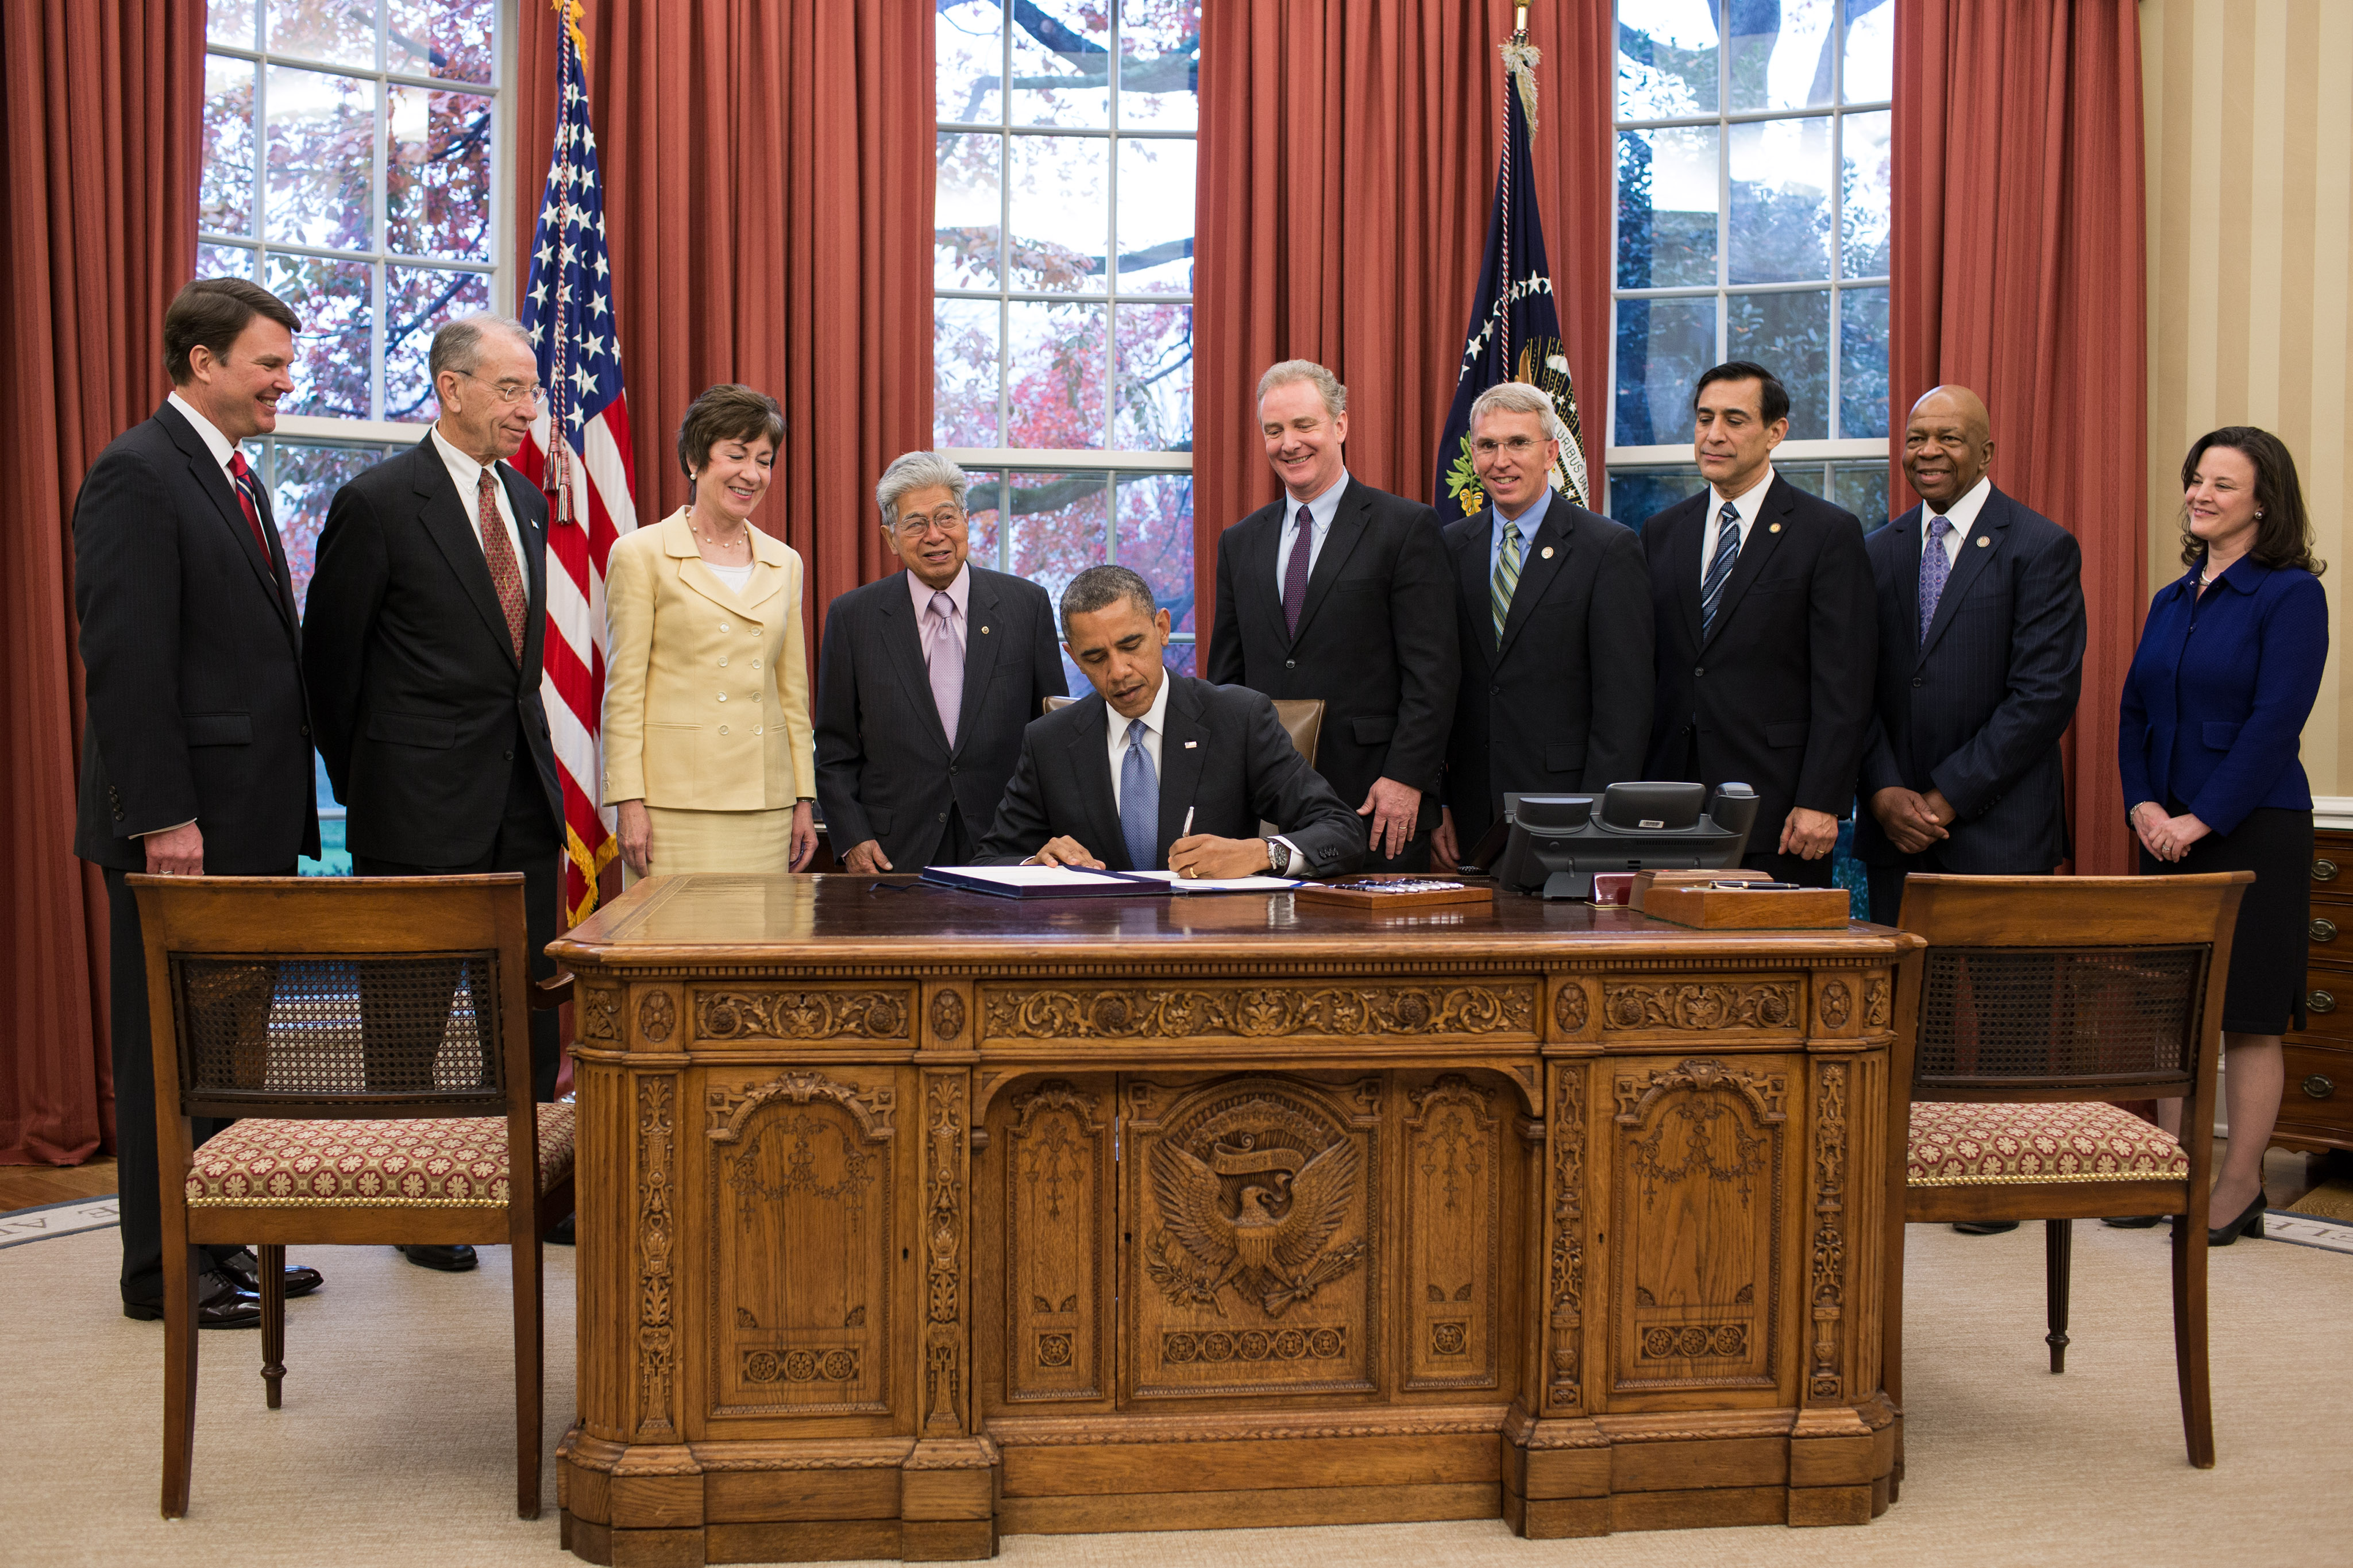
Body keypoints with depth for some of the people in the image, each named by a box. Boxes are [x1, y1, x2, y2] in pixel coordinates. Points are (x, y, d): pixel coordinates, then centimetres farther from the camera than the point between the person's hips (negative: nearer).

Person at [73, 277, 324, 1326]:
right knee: (172, 1045, 1)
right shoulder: (136, 475, -12)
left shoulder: (237, 480, 17)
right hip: (182, 823, -9)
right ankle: (162, 1271, 11)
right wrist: (163, 818, -21)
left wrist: (285, 804, 15)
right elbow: (125, 663, -18)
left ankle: (222, 1242, 24)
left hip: (250, 817, 9)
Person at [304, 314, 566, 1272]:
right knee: (409, 1012, 4)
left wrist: (532, 747, 14)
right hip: (421, 805, -6)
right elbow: (330, 661, -4)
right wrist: (363, 788, 1)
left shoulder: (527, 501, 12)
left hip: (522, 796, 7)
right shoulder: (379, 503, -9)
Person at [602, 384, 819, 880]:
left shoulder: (784, 563, 14)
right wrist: (628, 801, -9)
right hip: (675, 806, -4)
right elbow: (623, 692, -2)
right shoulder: (641, 555, 1)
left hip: (766, 808, 4)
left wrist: (805, 799, 11)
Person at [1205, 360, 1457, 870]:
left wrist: (1406, 778, -14)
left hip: (1375, 800, -4)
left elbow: (1432, 671, -6)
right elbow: (1225, 675, 16)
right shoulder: (1239, 542, 15)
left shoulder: (1408, 527, -1)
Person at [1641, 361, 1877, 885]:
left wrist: (1820, 802, -13)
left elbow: (1843, 687, -6)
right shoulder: (1660, 534, 14)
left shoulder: (1829, 533, -1)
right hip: (1670, 810, 4)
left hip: (1775, 808, -4)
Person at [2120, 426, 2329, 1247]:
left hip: (2251, 831, -7)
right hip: (2167, 831, 7)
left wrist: (2201, 818, -18)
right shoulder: (2172, 600, 13)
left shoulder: (2290, 595, -8)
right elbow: (2135, 711, 13)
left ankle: (2239, 1189, 7)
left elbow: (2275, 722, -15)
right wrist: (2144, 805, -2)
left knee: (2248, 1015, -1)